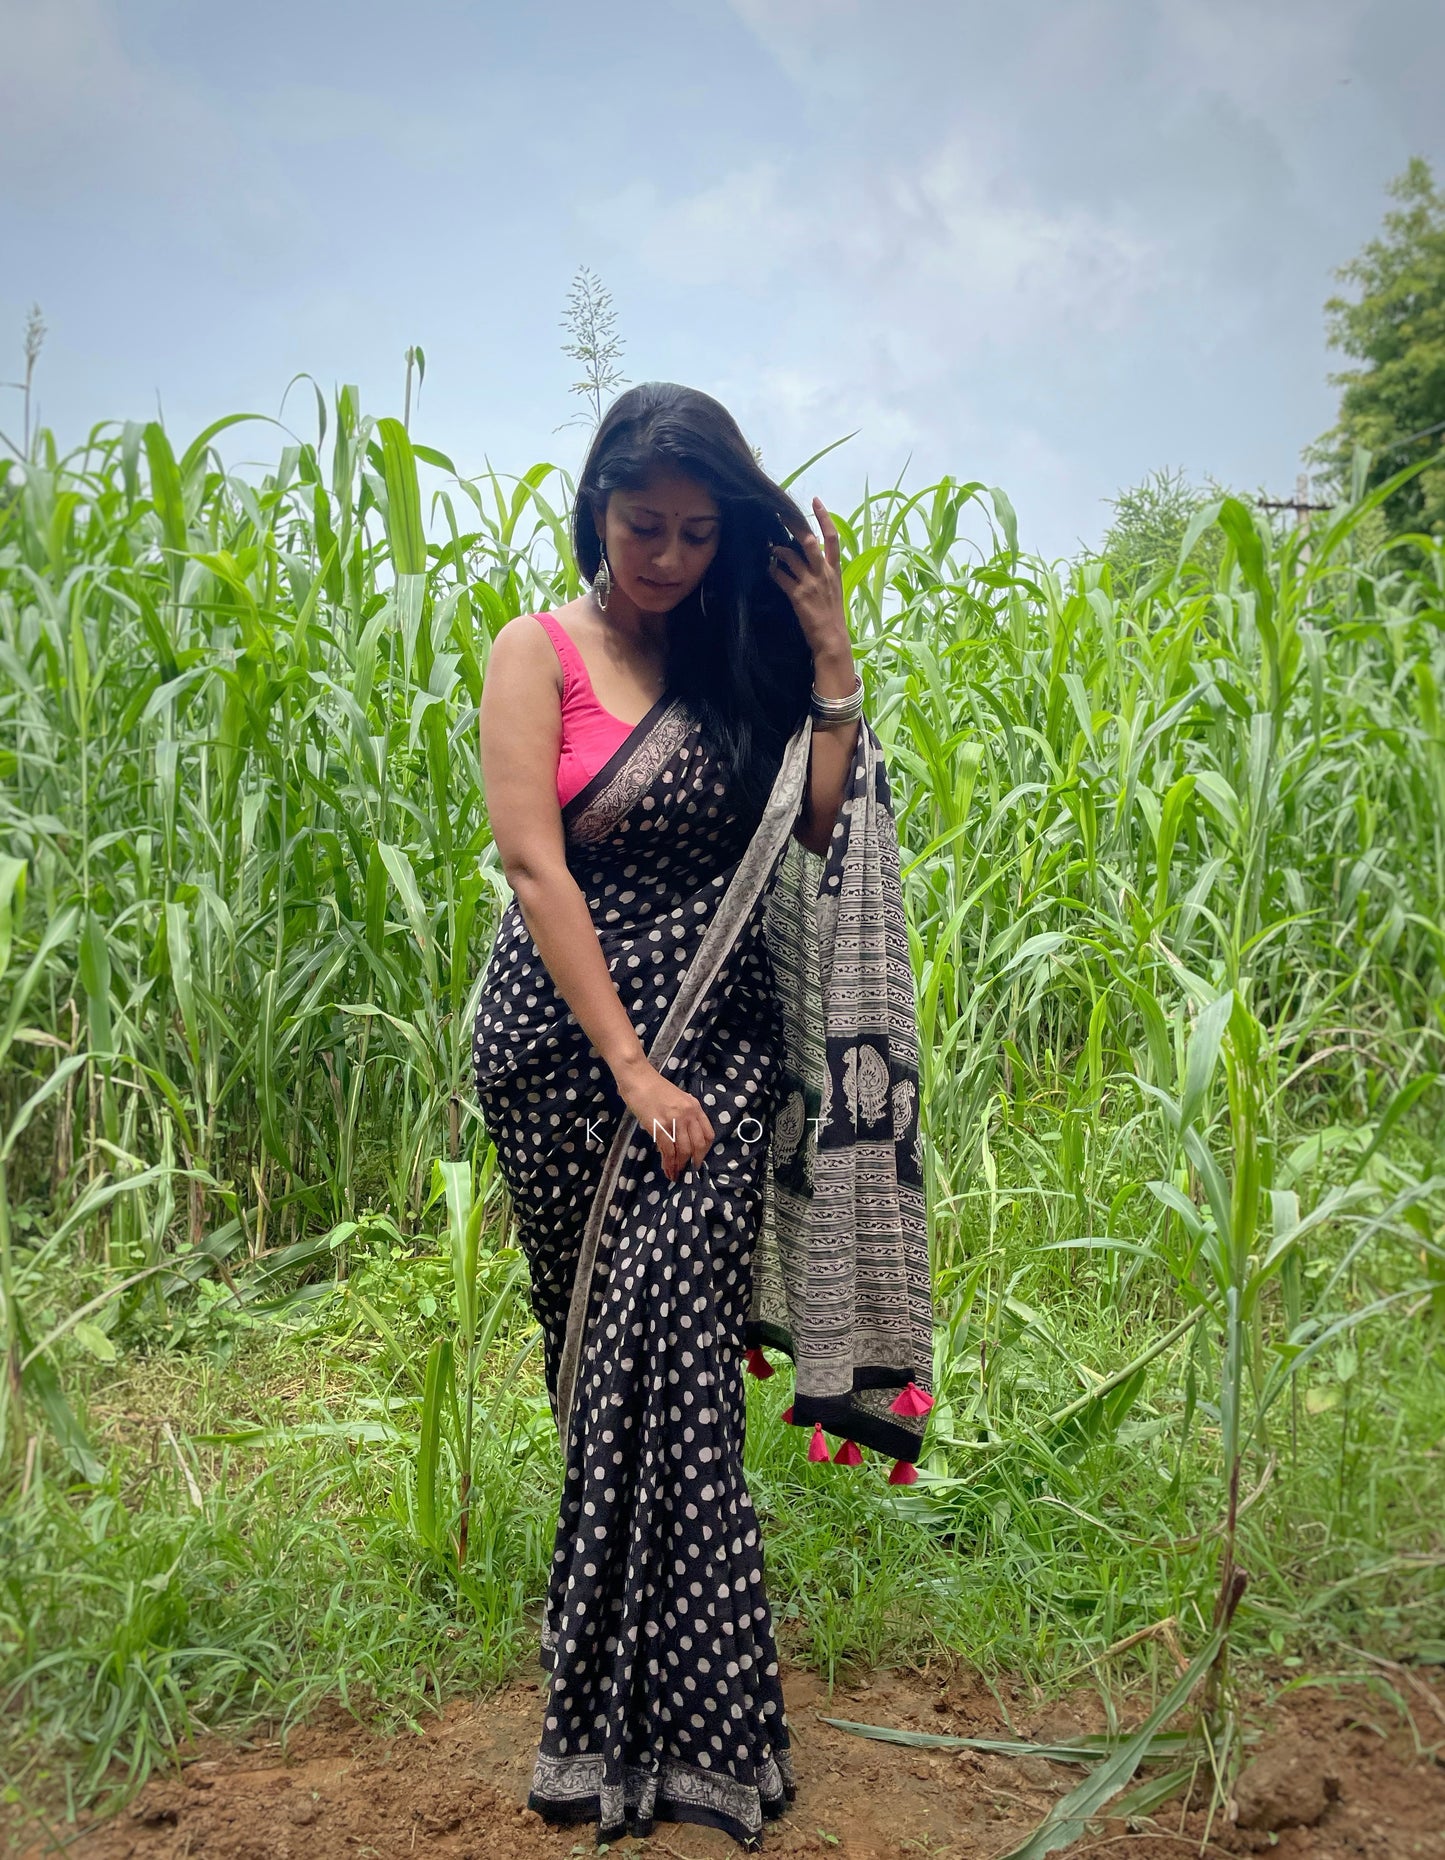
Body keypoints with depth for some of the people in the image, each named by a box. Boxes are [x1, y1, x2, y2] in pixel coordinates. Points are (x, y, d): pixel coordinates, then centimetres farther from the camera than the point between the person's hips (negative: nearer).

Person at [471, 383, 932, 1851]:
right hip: (566, 1039, -1)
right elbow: (534, 864, -10)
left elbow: (831, 826, 2)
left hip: (721, 1042, 2)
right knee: (600, 1354, 5)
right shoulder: (539, 652, -1)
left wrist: (831, 652, -3)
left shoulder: (741, 656, 11)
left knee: (668, 1338, -13)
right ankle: (693, 1731, 19)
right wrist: (632, 1067, -15)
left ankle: (652, 1725, -3)